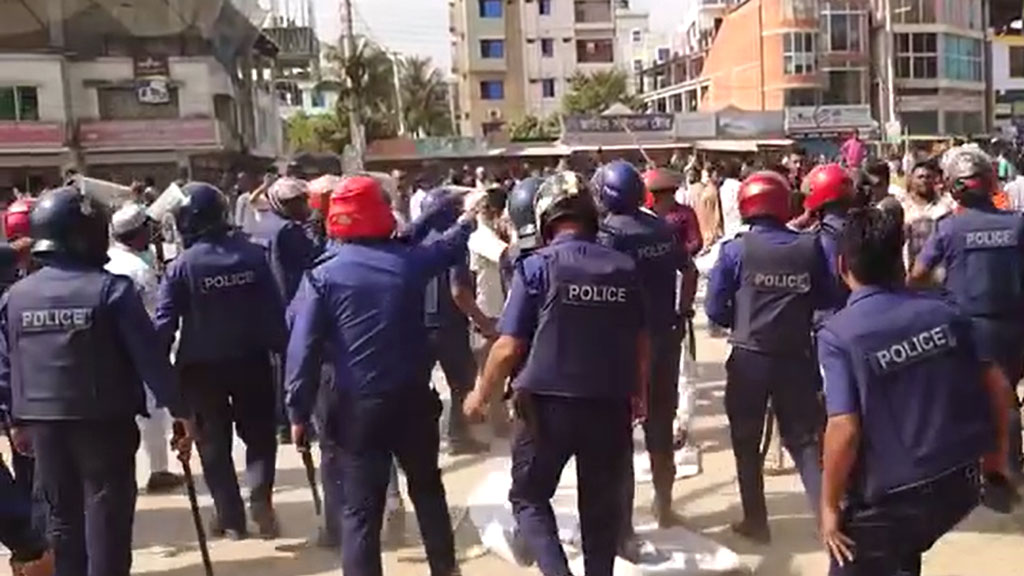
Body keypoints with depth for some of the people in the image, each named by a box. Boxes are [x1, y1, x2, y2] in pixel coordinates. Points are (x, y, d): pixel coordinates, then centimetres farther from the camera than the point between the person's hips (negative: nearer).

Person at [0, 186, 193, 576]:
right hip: (104, 421, -5)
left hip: (43, 422, 5)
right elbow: (150, 357, -14)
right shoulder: (111, 289, -13)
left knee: (62, 516, 18)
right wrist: (178, 410, -7)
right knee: (107, 519, 3)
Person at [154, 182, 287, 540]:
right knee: (260, 433, 16)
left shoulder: (182, 266, -10)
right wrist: (283, 351, 4)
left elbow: (165, 322, -9)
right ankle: (260, 496, -3)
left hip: (202, 366, -1)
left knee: (214, 442, 12)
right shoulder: (252, 255, -4)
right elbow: (275, 310, -4)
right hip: (251, 360, 2)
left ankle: (230, 517, 13)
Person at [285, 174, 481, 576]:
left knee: (361, 507, 5)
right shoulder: (408, 260, -1)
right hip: (413, 397, 3)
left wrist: (299, 411, -4)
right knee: (427, 488, 22)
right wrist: (467, 220, 43)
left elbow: (304, 350, -11)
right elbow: (450, 246, 22)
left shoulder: (322, 277, -7)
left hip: (357, 406, -2)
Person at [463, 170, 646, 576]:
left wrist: (481, 395, 4)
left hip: (548, 403, -3)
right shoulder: (625, 268, 0)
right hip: (610, 405, 3)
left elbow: (509, 348, -11)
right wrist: (639, 392, 24)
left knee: (529, 496, 15)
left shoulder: (536, 267, -10)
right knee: (602, 505, 18)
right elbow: (641, 341, 8)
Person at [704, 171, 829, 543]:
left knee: (747, 443, 13)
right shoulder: (810, 246, -4)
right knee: (805, 439, 13)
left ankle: (756, 521, 20)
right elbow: (826, 300, 3)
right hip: (795, 356, 2)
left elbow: (715, 309, -6)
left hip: (749, 358, -1)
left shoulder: (736, 249, -9)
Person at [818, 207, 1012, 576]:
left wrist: (829, 505, -10)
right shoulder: (942, 310, -2)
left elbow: (844, 430, -23)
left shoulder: (838, 335, -16)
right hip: (961, 481, 6)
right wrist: (997, 451, 18)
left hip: (890, 496, -5)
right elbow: (995, 384, 1)